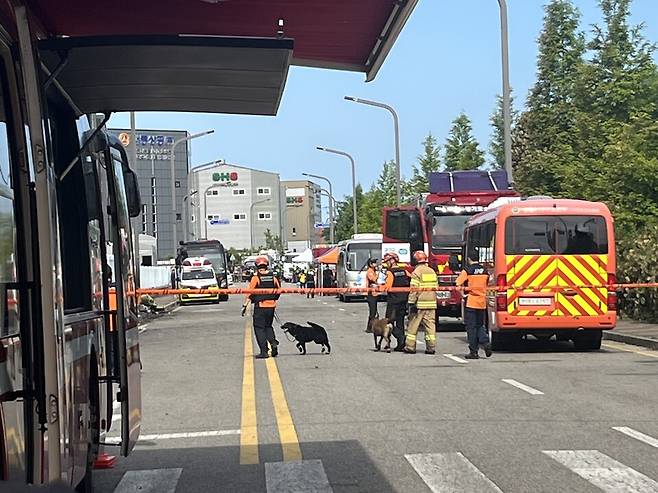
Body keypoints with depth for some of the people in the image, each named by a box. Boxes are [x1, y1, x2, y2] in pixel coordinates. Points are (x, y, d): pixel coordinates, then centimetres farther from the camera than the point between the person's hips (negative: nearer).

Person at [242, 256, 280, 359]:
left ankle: (264, 351, 0)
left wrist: (245, 305, -10)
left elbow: (250, 293, -13)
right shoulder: (273, 277, 4)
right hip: (271, 306, 5)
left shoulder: (256, 278, -9)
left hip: (260, 306, -5)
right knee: (268, 326, 22)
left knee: (259, 328, 4)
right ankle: (273, 342, -1)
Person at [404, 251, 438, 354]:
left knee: (413, 325, 3)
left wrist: (412, 303, -14)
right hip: (431, 303, 5)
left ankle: (410, 347, 5)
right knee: (430, 325, 5)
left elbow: (414, 289, -14)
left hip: (420, 303, -5)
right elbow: (436, 287, 17)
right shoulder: (432, 271, 12)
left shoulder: (417, 272, -8)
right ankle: (431, 347, 3)